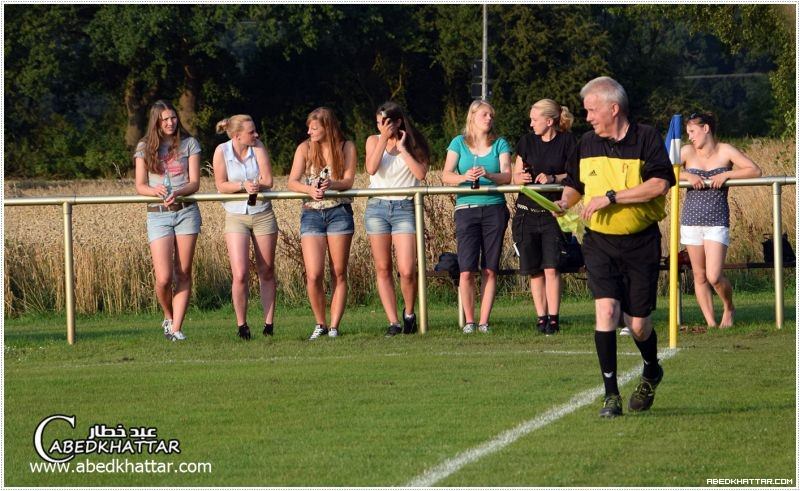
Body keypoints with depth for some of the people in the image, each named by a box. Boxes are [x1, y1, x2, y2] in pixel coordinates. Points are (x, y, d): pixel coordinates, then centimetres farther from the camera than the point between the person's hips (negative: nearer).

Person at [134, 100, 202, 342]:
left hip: (186, 211, 1)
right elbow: (140, 186, 5)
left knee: (183, 274, -2)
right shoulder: (145, 147, 7)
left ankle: (176, 327, 1)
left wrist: (177, 193, -19)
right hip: (158, 215, 0)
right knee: (164, 277, -10)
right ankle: (168, 317, 16)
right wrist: (155, 190, -18)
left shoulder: (189, 143, 5)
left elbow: (195, 183, 2)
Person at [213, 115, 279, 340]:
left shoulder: (258, 147, -3)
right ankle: (241, 324, 4)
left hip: (263, 214, 2)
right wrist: (244, 185, -20)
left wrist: (252, 184, -19)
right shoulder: (222, 151, -7)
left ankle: (269, 323, 13)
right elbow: (221, 185, -8)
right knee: (240, 274, -11)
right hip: (236, 217, -2)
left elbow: (267, 180, -8)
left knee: (266, 272, 5)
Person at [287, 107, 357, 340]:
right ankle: (320, 324, 8)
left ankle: (334, 326, 5)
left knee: (339, 274, 0)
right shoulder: (305, 148, 4)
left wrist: (331, 185, -26)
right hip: (311, 214, 0)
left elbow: (348, 181, -5)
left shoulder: (346, 147, 2)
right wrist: (309, 189, -23)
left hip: (339, 213, 0)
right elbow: (292, 182, -2)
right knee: (314, 275, -9)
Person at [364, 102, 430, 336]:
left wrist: (402, 148, -9)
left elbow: (421, 173, -9)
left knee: (407, 271, -11)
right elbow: (371, 168, -9)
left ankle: (409, 313, 14)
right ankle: (393, 322, 4)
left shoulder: (413, 143, 5)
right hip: (377, 207, 2)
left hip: (404, 209, -2)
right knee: (383, 269, 0)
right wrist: (384, 139, -11)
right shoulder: (374, 140, 8)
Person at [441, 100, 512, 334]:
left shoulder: (500, 144, 9)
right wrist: (464, 177, -21)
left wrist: (488, 175, -23)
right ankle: (468, 320, 2)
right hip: (467, 208, -1)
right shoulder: (459, 143, 8)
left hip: (494, 208, 1)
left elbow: (507, 175, -3)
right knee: (466, 270, -8)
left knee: (490, 270, -1)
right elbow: (446, 175, 0)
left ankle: (484, 321, 4)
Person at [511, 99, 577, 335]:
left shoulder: (567, 142, -2)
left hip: (554, 213, -4)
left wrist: (554, 178, -18)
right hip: (527, 212, 4)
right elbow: (516, 176, 12)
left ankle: (553, 318, -8)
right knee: (535, 271, 4)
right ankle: (541, 316, 10)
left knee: (551, 268, -11)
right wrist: (521, 178, -11)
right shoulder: (527, 142, 9)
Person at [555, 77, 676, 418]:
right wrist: (565, 201, -2)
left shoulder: (646, 138, -7)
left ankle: (651, 372, 36)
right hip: (600, 242, 3)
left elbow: (660, 184, -19)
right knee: (606, 309, -16)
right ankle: (611, 395, -11)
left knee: (638, 324, 3)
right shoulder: (587, 144, 7)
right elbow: (575, 183, 21)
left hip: (641, 243, -2)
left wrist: (611, 197, -22)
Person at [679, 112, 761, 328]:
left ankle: (729, 308, 16)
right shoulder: (687, 152, 4)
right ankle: (711, 323, 12)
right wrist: (686, 175, -15)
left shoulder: (725, 151, -1)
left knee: (714, 276, -12)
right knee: (699, 276, 5)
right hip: (691, 220, 3)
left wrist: (726, 174, -16)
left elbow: (755, 171, -7)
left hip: (717, 222, -3)